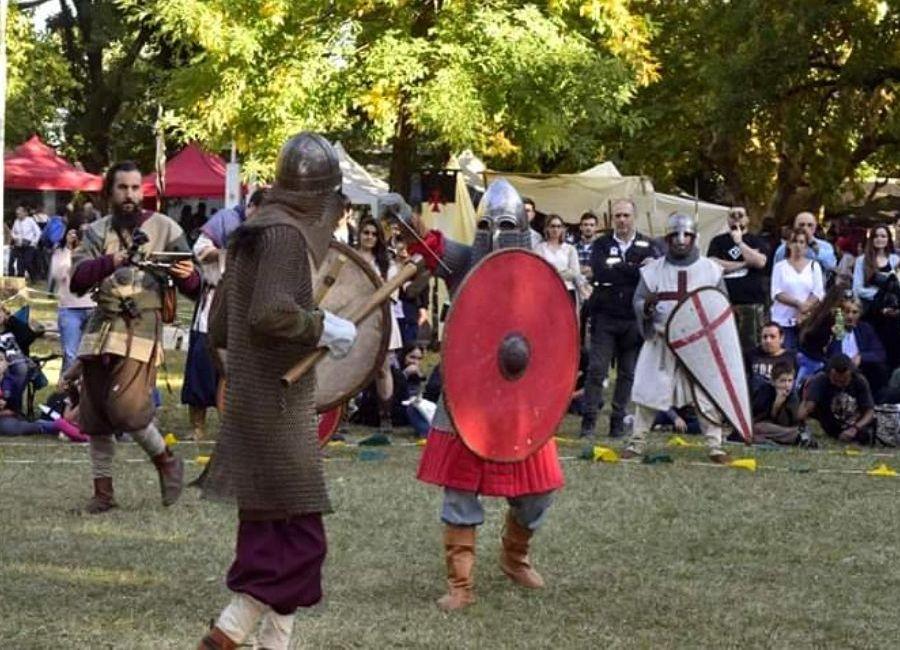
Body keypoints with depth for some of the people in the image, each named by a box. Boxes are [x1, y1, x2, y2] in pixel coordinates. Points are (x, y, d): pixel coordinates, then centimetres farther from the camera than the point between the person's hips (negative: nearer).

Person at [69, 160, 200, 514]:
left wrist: (187, 276, -23)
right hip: (100, 330, 4)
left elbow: (192, 288, 1)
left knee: (126, 408, -16)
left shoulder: (164, 228, 3)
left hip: (142, 330, -4)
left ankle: (166, 461, 9)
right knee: (94, 416, 4)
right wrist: (111, 262, -23)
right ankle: (103, 492, 15)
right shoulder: (97, 232, 9)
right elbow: (77, 280, -6)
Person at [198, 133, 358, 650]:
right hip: (278, 411, -10)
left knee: (271, 533, 13)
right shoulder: (287, 234, -14)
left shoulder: (256, 233, 14)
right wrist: (324, 327, -13)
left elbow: (221, 329, 18)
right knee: (299, 537, -7)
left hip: (251, 407, 10)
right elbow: (270, 313, -28)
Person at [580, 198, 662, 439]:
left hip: (634, 319, 1)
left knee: (628, 373, 4)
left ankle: (618, 420, 12)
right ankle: (589, 420, -2)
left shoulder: (647, 245, 7)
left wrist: (619, 272, -14)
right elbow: (601, 272, -12)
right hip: (605, 317, -1)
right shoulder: (602, 245, 7)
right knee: (597, 369, -6)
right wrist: (637, 270, -14)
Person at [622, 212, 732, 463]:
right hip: (661, 342, 0)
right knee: (648, 393, 1)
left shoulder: (710, 270, 3)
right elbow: (638, 304, 3)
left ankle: (715, 444, 6)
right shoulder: (653, 270, 3)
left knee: (707, 394, -1)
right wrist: (647, 307, -20)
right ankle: (637, 442, 12)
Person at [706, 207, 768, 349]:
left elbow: (760, 262, -6)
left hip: (752, 302, -1)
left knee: (750, 346, -6)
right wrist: (744, 263, -4)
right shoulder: (718, 241, 14)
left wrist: (740, 242, -7)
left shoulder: (756, 241, 12)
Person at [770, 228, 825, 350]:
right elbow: (776, 294, -2)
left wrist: (804, 310, -11)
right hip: (783, 321, -1)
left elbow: (818, 293, 3)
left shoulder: (814, 266, 11)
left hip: (807, 321, 1)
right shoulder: (780, 266, 7)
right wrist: (798, 303, -14)